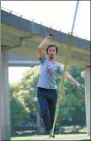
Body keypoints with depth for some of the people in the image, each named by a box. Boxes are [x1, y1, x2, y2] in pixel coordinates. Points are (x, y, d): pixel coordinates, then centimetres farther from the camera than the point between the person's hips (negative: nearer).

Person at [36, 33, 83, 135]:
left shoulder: (58, 65, 4)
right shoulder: (44, 60, 5)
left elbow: (66, 74, -11)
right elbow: (40, 48, -9)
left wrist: (76, 82, -26)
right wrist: (48, 38, -5)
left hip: (52, 91, 2)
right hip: (42, 90, -1)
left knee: (52, 112, 7)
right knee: (44, 110, -15)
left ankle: (52, 131, 17)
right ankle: (48, 130, -11)